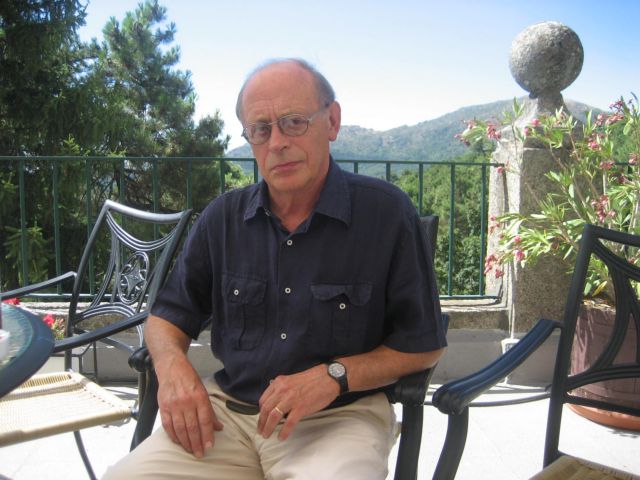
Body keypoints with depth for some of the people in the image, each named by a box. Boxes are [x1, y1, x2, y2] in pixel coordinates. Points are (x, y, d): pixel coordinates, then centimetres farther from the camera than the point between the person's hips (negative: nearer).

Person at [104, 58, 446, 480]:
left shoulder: (387, 212, -6)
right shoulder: (223, 218, 6)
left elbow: (424, 345, -1)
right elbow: (169, 317, 14)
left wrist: (335, 375, -16)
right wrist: (173, 366, -9)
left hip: (341, 415, -2)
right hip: (228, 410, 3)